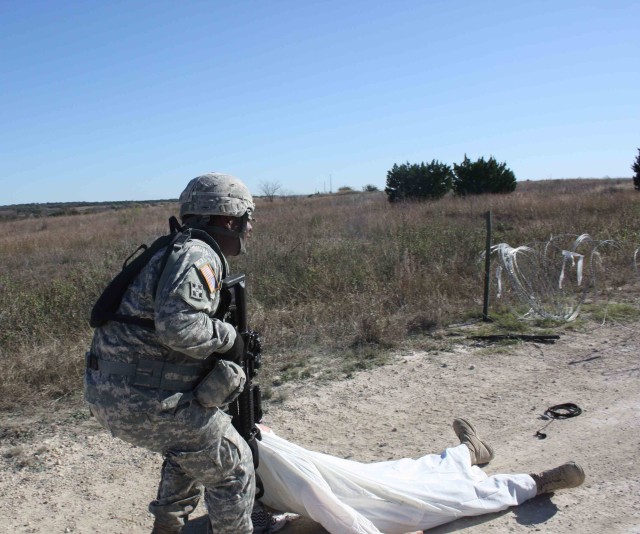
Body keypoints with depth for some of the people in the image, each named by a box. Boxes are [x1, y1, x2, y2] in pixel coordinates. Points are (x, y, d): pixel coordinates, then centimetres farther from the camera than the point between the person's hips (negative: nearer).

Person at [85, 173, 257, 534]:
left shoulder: (180, 250, 15)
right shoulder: (197, 255, -16)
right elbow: (178, 324, -31)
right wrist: (229, 337, -13)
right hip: (144, 398, -10)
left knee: (194, 448, 31)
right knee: (232, 467, 6)